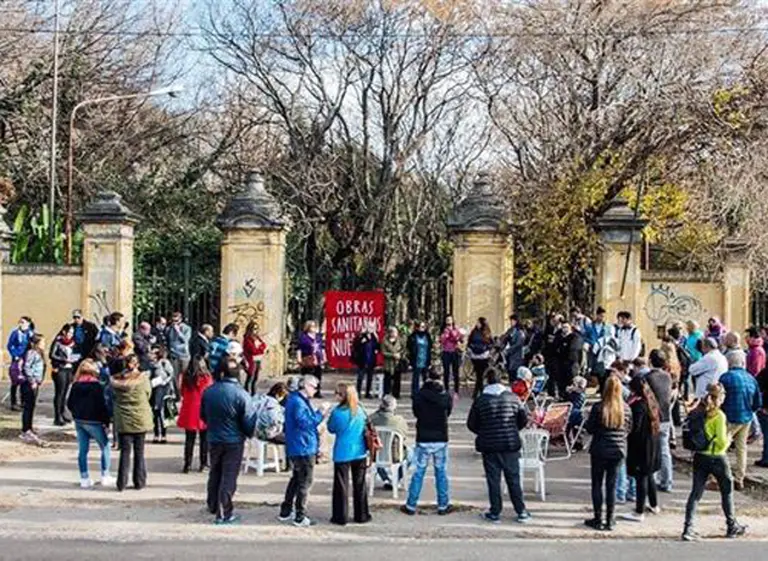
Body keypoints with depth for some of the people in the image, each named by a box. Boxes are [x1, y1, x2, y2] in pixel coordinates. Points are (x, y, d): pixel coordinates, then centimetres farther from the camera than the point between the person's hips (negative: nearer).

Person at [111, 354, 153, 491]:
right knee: (139, 451, 9)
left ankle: (121, 482, 8)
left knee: (125, 451, 8)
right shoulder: (143, 378, -10)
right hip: (140, 419, -1)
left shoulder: (117, 380, -6)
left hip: (123, 420, 1)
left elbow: (114, 396, 4)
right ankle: (139, 482, 13)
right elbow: (148, 395, 1)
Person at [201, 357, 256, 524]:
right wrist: (250, 434, 6)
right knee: (229, 477, 2)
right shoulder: (241, 395, -20)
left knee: (215, 473, 21)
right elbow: (249, 422, -15)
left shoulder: (208, 391, -4)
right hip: (233, 441, -5)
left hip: (213, 439, 5)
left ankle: (213, 506, 34)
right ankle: (224, 514, 5)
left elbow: (203, 415, 9)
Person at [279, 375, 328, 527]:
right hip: (304, 448, -11)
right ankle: (300, 517, 4)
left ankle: (285, 512, 27)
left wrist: (318, 414, 6)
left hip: (296, 449, 11)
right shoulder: (298, 402, -20)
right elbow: (305, 423, -24)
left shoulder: (299, 400, 14)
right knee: (304, 482, -2)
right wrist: (320, 414, -17)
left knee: (296, 479, 20)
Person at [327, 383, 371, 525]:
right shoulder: (360, 410, -3)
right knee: (360, 484, 13)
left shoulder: (337, 412, -16)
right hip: (359, 452, 4)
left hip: (342, 453, -4)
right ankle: (361, 515, 20)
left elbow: (331, 429, -3)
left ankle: (341, 517, 9)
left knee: (341, 485, 6)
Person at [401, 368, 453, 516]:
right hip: (441, 439, 1)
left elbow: (415, 413, 3)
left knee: (418, 472, 7)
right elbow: (448, 414, 7)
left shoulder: (420, 395, -10)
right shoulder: (446, 397, -7)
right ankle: (443, 506, 16)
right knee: (441, 473, 11)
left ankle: (411, 505, 10)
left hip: (423, 439, 0)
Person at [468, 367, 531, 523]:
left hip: (489, 446, -1)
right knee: (513, 479, 9)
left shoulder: (480, 400, -5)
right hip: (510, 445, 1)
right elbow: (524, 418, 2)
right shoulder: (512, 398, -2)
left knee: (493, 480, 6)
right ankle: (521, 512, 11)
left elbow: (471, 424, 0)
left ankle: (495, 513, 10)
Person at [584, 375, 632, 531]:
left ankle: (598, 519, 11)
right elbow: (628, 429, 6)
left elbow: (590, 429, -8)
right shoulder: (626, 409, -4)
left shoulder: (598, 408, -15)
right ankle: (610, 521, 13)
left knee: (597, 484, 8)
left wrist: (586, 423, 12)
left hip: (600, 450, -3)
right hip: (618, 450, 3)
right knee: (612, 485, 10)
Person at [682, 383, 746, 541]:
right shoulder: (719, 416, -17)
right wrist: (728, 441, 2)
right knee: (727, 492, 15)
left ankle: (688, 528, -3)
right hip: (717, 457, -5)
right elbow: (722, 440, -18)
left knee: (696, 493, 5)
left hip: (699, 456, 5)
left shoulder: (698, 412, 1)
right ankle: (732, 526, 28)